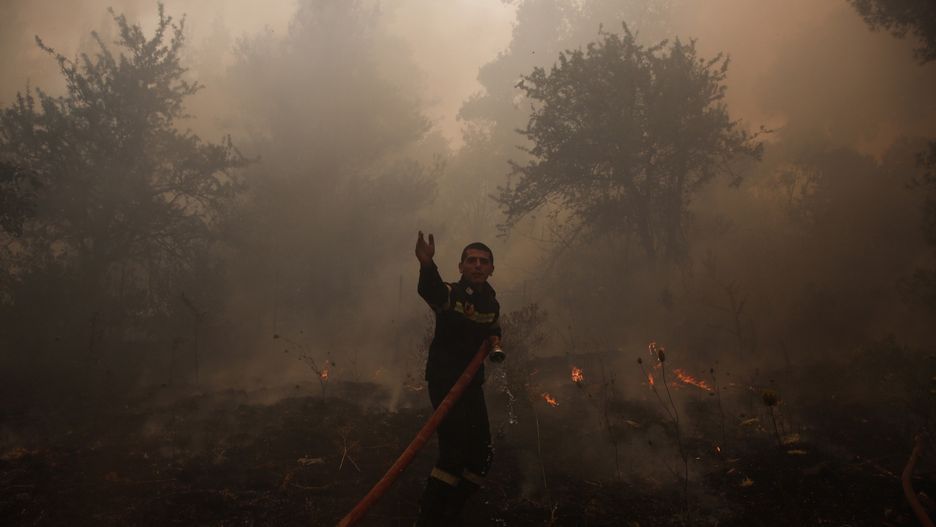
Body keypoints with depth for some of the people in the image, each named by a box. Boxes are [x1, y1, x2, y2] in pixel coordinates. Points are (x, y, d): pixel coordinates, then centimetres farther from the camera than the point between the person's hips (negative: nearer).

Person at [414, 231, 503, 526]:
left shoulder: (492, 305, 8)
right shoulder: (451, 294, -13)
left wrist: (496, 341, 1)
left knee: (481, 452, 12)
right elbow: (429, 290, -38)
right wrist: (427, 265, -61)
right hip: (444, 380, -8)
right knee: (456, 449, -19)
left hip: (472, 383, 8)